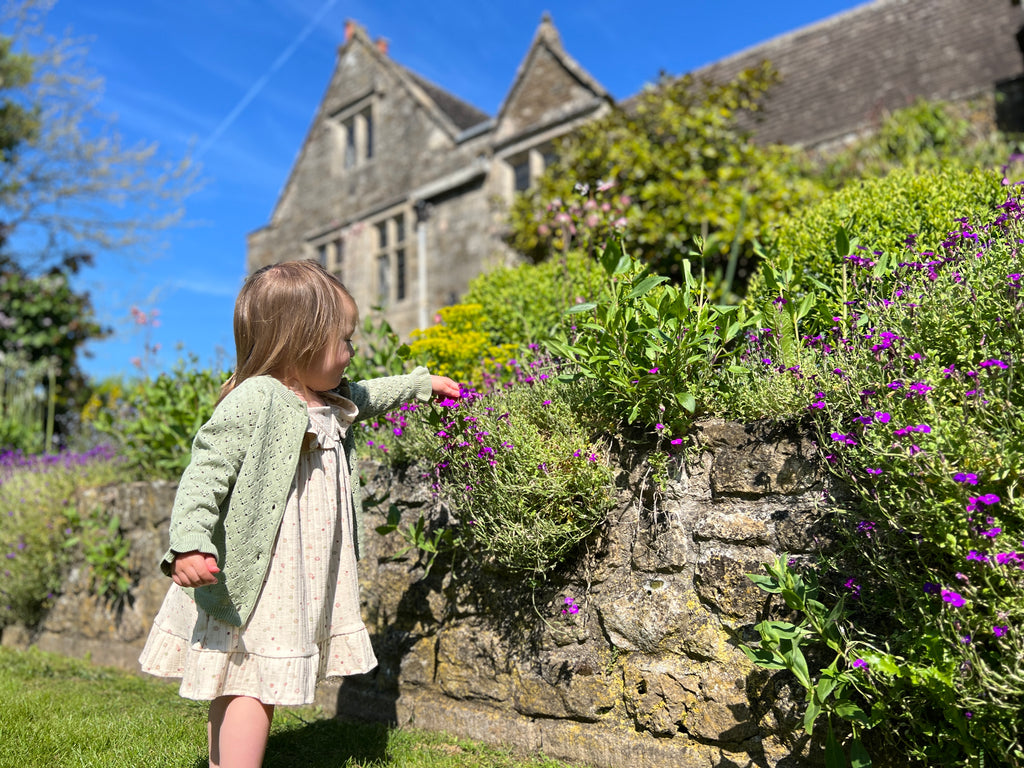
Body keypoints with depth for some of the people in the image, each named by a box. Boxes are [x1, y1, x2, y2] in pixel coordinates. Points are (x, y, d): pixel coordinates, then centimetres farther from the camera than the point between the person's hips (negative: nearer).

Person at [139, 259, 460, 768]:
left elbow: (364, 398, 33)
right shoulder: (253, 401, -17)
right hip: (250, 583, -8)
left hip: (301, 584, 8)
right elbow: (205, 474, -20)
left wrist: (421, 383, 40)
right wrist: (189, 543, -31)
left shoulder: (330, 402, 11)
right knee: (252, 687, -7)